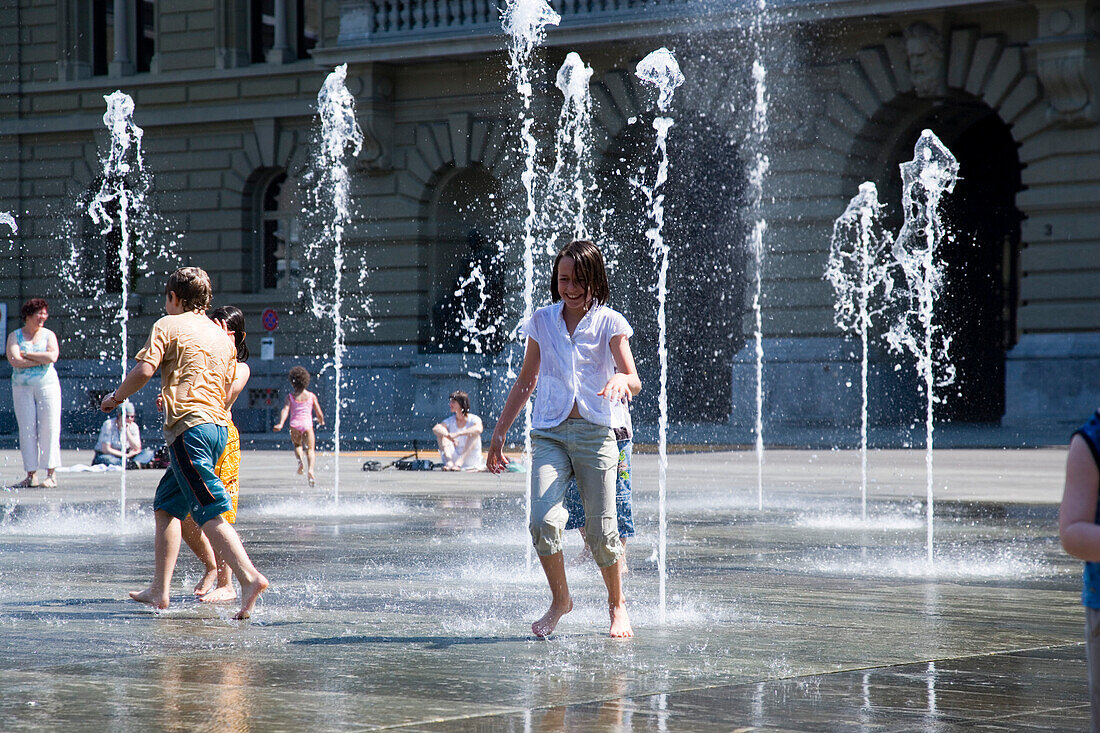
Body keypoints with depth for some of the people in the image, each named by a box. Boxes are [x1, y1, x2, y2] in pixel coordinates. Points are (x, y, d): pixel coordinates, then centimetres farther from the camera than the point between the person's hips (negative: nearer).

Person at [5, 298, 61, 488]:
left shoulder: (48, 335, 7)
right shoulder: (14, 336, 6)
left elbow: (52, 357, -11)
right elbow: (14, 361, -10)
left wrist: (26, 354, -8)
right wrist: (43, 359, -9)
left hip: (47, 386, -1)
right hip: (22, 387, 1)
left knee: (49, 429, -5)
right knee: (27, 430, -2)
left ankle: (51, 475, -4)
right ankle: (31, 475, 0)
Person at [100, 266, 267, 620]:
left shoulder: (168, 325, 1)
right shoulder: (222, 335, 20)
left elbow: (145, 369, -12)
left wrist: (116, 397, 6)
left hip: (188, 425, -8)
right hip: (219, 424, 8)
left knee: (209, 512, -15)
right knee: (166, 504, 19)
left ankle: (250, 577, -31)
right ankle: (159, 590, 19)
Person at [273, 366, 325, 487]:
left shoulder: (290, 397, 4)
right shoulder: (311, 396, 6)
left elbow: (285, 410, -11)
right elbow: (319, 414, 6)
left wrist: (280, 424, -22)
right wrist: (321, 421, 27)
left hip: (295, 424, 1)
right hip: (307, 424, -1)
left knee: (297, 445, 26)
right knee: (310, 449, 2)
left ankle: (300, 460, -6)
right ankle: (311, 469, -26)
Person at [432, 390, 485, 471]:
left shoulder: (474, 419, -3)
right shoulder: (450, 421, 9)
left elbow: (478, 429, -28)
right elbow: (435, 429, -12)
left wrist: (457, 434, -37)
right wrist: (449, 436, -33)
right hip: (454, 457, 3)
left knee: (474, 433, -24)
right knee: (441, 432, -11)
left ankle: (459, 463, -42)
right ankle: (449, 462, -34)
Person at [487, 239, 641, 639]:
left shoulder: (610, 323, 1)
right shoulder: (542, 321, 9)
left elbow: (633, 379, -8)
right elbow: (525, 381, 18)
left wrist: (621, 380, -33)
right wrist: (499, 434, 17)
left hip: (594, 434, -2)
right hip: (549, 434, 2)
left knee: (601, 530, -4)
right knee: (544, 521, -18)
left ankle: (617, 605, 21)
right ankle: (560, 600, 4)